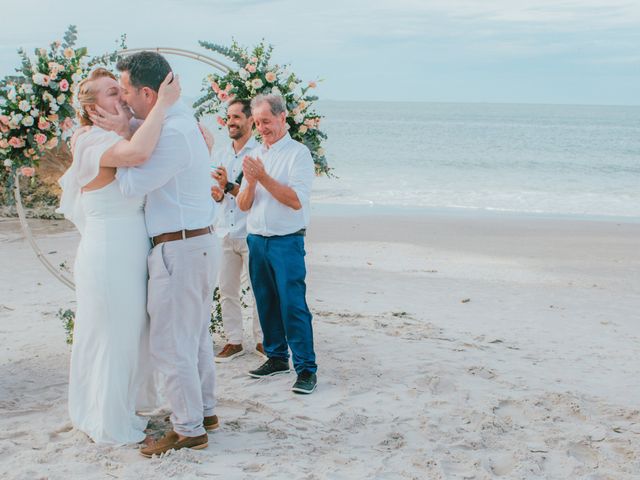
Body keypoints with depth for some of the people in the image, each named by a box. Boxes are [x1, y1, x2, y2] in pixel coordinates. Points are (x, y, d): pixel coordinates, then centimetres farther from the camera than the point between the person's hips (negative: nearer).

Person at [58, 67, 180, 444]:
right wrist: (163, 103, -28)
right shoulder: (91, 141, -17)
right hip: (109, 256, -9)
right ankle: (111, 427, 18)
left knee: (130, 336, 21)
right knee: (111, 338, 3)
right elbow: (138, 153, -38)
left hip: (131, 255, 9)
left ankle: (121, 411, 38)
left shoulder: (121, 137, 10)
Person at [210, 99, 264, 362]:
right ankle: (234, 341, 17)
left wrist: (229, 187, -23)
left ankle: (261, 340, 13)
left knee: (258, 290, 0)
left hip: (251, 234, -5)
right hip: (224, 232, 6)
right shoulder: (219, 155, 14)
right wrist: (217, 194, -4)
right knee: (226, 289, 7)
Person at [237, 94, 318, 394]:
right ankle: (277, 358, 25)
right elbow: (243, 205, 11)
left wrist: (264, 178, -18)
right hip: (256, 240, 7)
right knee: (266, 304, 12)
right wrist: (250, 183, -8)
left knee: (293, 305, -9)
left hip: (286, 242, -6)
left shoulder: (298, 153, -5)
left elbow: (296, 200, -16)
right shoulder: (255, 156, 14)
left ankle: (306, 369, -4)